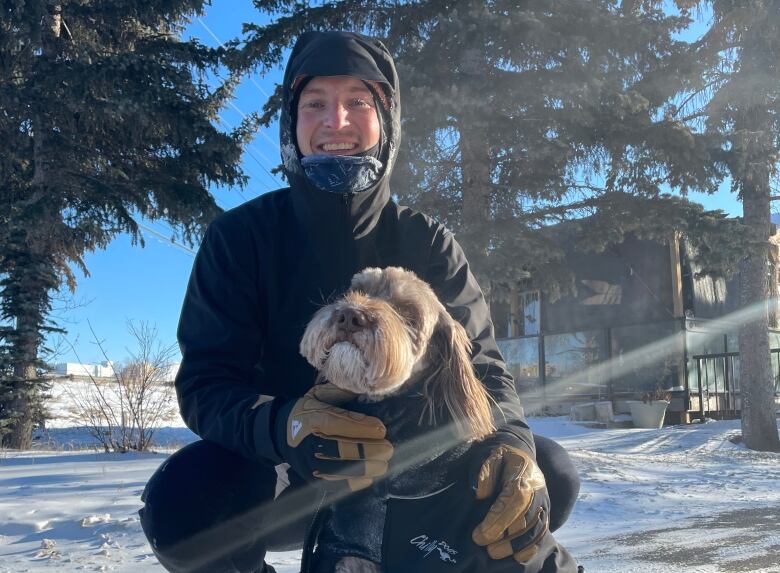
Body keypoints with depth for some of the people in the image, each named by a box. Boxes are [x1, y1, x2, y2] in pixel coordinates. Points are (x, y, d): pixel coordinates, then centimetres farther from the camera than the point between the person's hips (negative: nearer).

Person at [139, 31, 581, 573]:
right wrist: (282, 426, -40)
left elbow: (479, 365, -11)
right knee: (181, 502, -33)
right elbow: (206, 384, -17)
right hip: (289, 480, -1)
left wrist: (510, 444, -34)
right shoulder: (241, 236, -12)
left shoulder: (427, 243, -6)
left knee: (550, 475, -19)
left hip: (408, 472, 2)